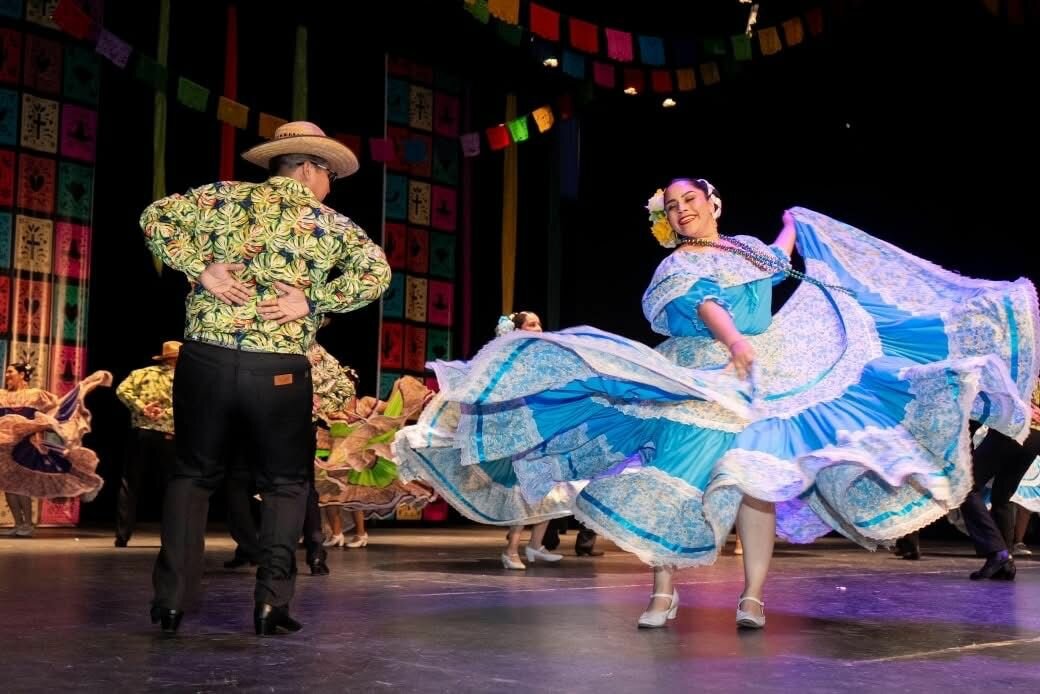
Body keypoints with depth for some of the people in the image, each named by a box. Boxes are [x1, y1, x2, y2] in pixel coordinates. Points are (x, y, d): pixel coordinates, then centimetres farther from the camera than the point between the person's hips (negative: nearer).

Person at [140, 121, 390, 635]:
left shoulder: (226, 196, 10)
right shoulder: (328, 222, 5)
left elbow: (156, 217, 4)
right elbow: (376, 272, -8)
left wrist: (199, 268, 0)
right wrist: (313, 302, -6)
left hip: (206, 359, 2)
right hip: (281, 372, -2)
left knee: (193, 474, 16)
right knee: (285, 483, 14)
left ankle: (171, 598, 14)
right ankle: (271, 601, 7)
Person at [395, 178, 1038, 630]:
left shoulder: (745, 249, 16)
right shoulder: (676, 265, -1)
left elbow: (783, 261, 39)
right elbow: (704, 304, -21)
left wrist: (795, 225, 54)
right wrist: (735, 342, -38)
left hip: (766, 379, 4)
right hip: (702, 381, -4)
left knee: (757, 478, -7)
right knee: (679, 478, -12)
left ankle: (753, 594, -4)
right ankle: (664, 591, -3)